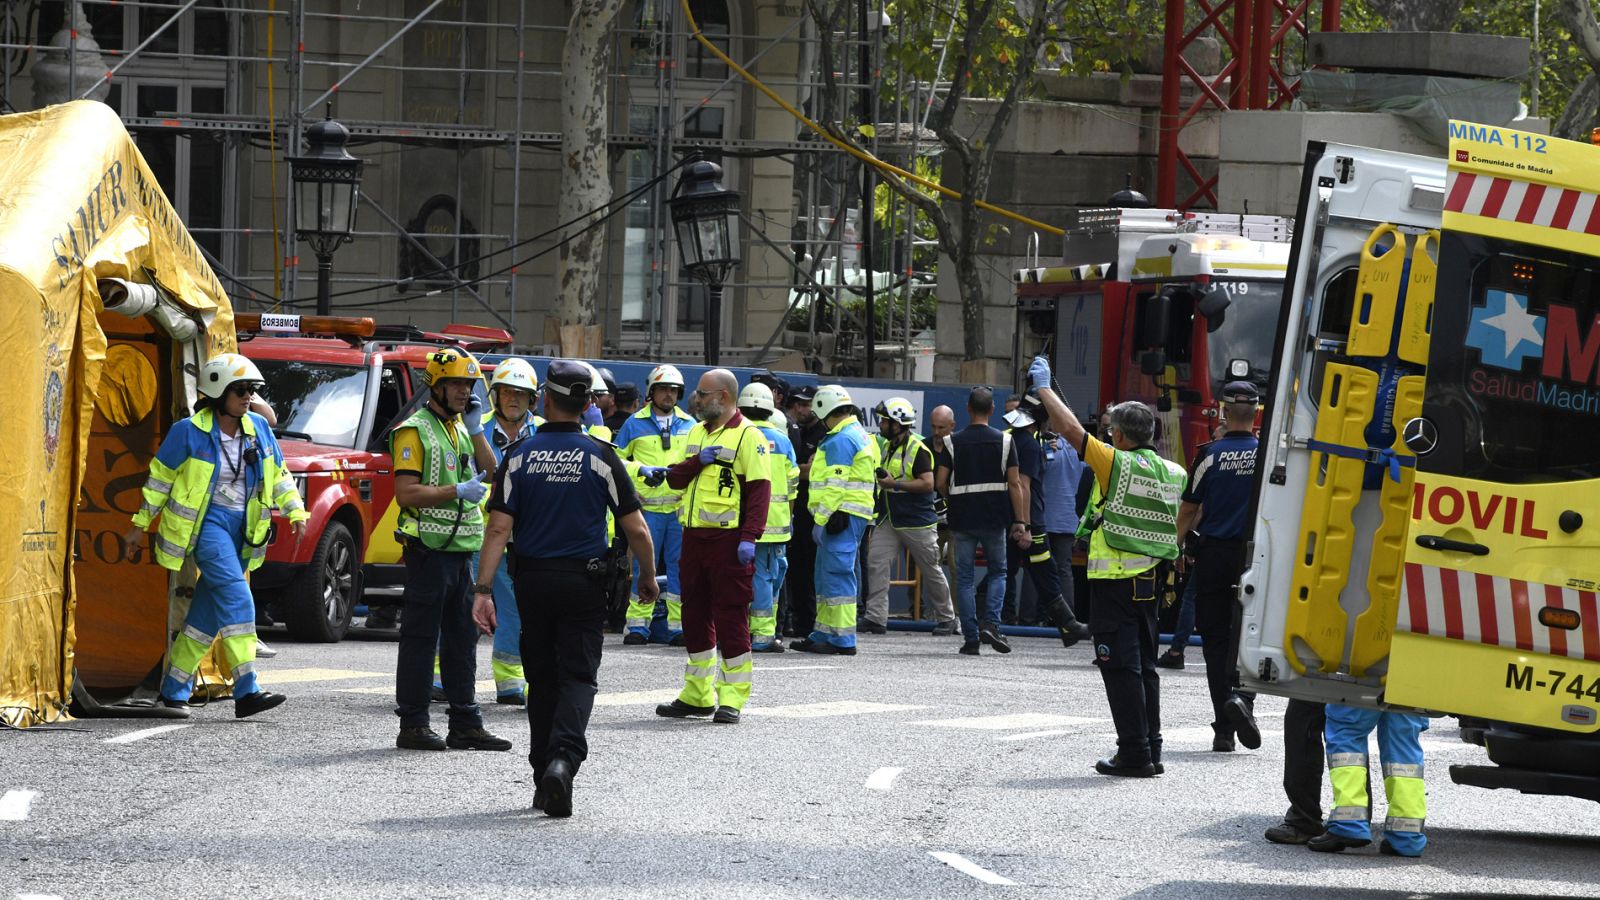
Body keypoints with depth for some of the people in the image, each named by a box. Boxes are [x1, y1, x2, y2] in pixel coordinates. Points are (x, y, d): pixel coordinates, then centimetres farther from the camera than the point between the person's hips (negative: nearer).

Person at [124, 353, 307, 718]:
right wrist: (140, 525, 4)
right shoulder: (189, 432, -9)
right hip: (205, 524, -6)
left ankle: (174, 689, 21)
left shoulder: (258, 429, 5)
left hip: (241, 529, 6)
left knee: (209, 609, 9)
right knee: (236, 597, -21)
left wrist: (296, 512, 5)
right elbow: (159, 476, 0)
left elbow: (278, 475, 16)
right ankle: (246, 691, -27)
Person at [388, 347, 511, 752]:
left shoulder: (461, 428, 17)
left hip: (462, 549, 8)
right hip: (429, 548, -8)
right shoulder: (415, 431, -9)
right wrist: (457, 491, -21)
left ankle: (465, 723, 15)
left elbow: (492, 472, 13)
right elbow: (406, 493, -16)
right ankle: (413, 726, -2)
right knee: (421, 639, -5)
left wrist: (475, 428, 4)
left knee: (462, 639, 11)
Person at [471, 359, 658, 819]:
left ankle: (543, 771, 17)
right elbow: (636, 528, -6)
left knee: (542, 678, 14)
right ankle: (563, 760, -23)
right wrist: (649, 577, 11)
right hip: (584, 580, -2)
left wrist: (483, 589, -8)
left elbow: (499, 527, -8)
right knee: (577, 677, -1)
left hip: (533, 581, 2)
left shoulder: (520, 454, -2)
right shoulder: (600, 456, -6)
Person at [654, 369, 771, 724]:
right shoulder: (696, 433, 17)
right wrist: (698, 462, -6)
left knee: (731, 616, -6)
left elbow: (759, 490, -13)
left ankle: (731, 699, -2)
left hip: (728, 538, -8)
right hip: (694, 535, 8)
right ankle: (697, 696, 21)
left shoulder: (747, 436, -7)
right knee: (695, 614, 12)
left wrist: (749, 537, -20)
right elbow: (675, 478, 14)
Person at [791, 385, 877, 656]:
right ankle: (823, 634, 23)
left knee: (837, 574, -10)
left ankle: (843, 640, -11)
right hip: (855, 516, 11)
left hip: (841, 514, -11)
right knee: (825, 576, 17)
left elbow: (835, 485, -19)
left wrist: (821, 521, -18)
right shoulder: (860, 435, 20)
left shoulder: (841, 440, -13)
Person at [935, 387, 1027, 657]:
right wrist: (1020, 522, -2)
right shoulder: (1004, 441, -2)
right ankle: (991, 624, -5)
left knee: (965, 578, 6)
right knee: (998, 572, 14)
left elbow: (941, 482, -4)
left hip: (962, 518, 0)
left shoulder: (953, 442, -2)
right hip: (994, 518, 0)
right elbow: (1014, 483, -4)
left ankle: (971, 637, 3)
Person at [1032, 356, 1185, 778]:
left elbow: (1070, 427, -8)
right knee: (1144, 665, 13)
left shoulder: (1117, 463, -10)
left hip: (1114, 580, -7)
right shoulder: (1173, 473, 7)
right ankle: (1151, 750, 15)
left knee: (1121, 666, -4)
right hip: (1150, 580, 7)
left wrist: (1044, 387, 3)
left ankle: (1134, 752, -6)